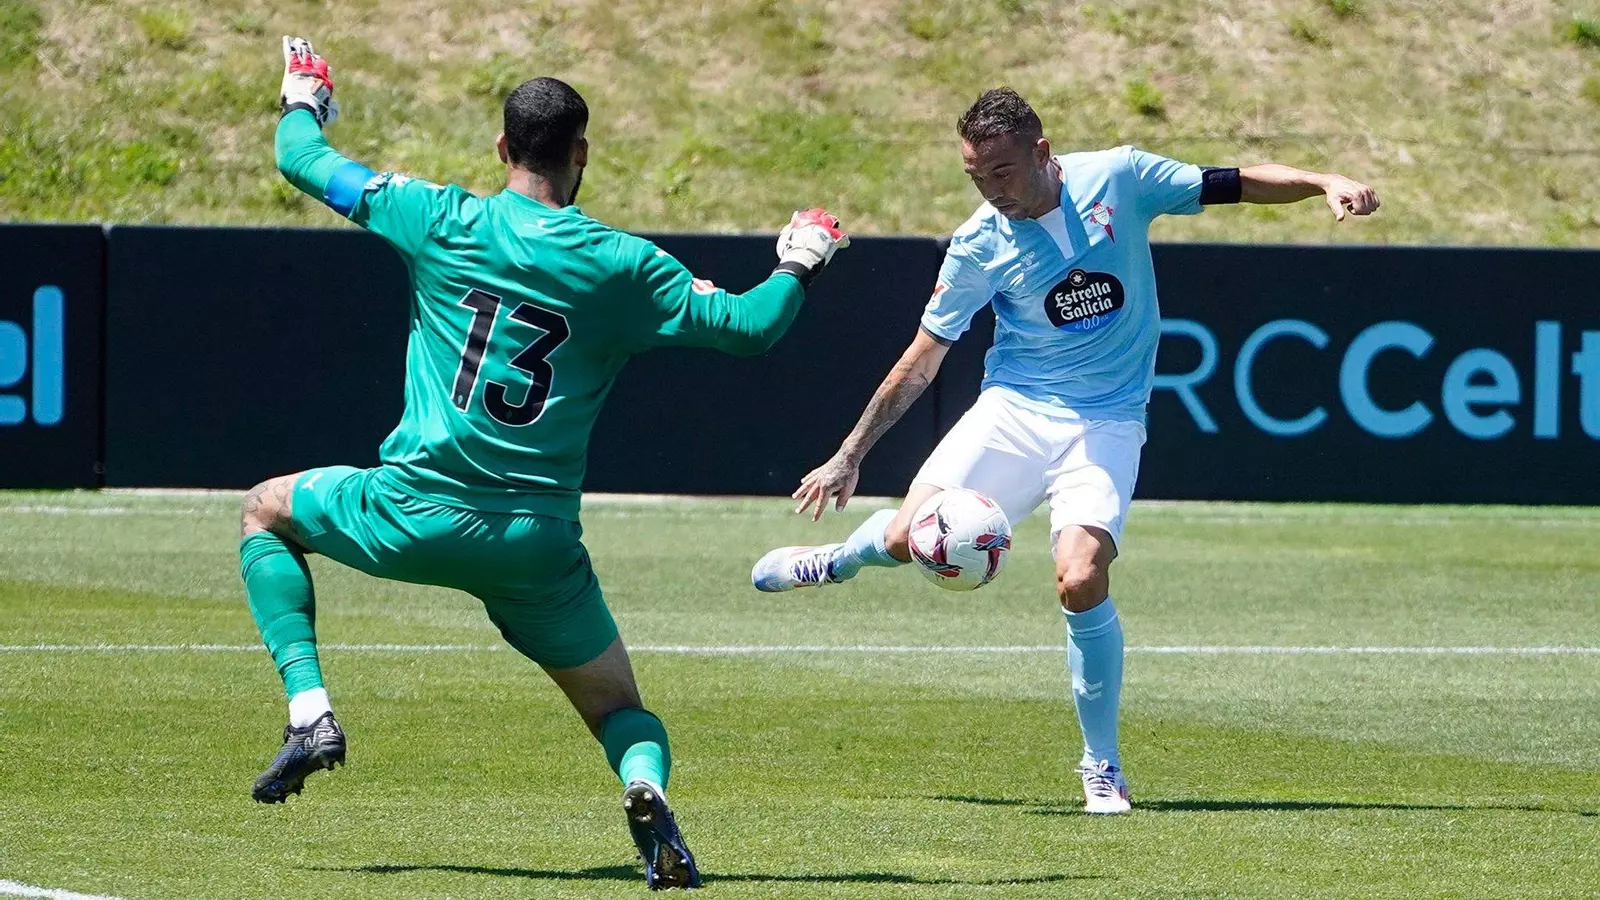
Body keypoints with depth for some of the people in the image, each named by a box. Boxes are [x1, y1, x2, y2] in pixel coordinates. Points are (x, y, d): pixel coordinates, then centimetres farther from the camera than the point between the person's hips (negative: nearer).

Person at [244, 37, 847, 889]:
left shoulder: (445, 222, -2)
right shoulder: (624, 266, -1)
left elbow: (305, 159, 9)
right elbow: (749, 325, 4)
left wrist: (303, 100, 31)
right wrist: (800, 265, 24)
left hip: (417, 513, -1)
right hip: (537, 543, 1)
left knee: (267, 508, 27)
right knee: (621, 712, 17)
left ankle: (309, 713, 9)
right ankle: (646, 786, -21)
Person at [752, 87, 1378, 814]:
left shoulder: (1117, 179, -7)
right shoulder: (979, 246, -5)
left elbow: (1238, 183, 3)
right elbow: (922, 360, 3)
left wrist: (1325, 184, -13)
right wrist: (849, 457, 3)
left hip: (1106, 422, -1)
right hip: (1013, 408, 1)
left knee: (1081, 583, -22)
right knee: (911, 540, -15)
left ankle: (1102, 767, -4)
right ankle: (845, 556, 26)